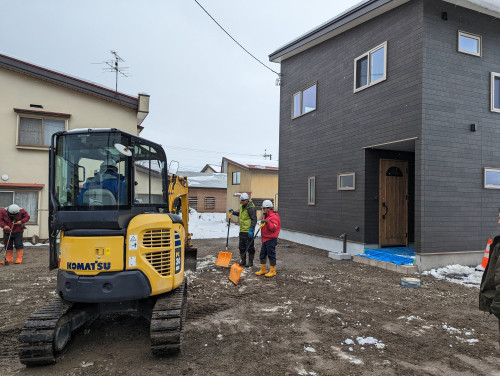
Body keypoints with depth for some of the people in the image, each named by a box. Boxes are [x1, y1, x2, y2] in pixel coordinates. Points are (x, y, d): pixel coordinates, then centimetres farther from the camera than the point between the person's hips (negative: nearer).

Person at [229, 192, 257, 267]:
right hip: (242, 230, 9)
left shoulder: (251, 207, -16)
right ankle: (243, 261, 27)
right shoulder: (242, 206, 11)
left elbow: (254, 219, -18)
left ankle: (250, 262, 12)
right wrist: (234, 212, 11)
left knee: (249, 247, 1)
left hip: (248, 231, -9)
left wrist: (251, 230, -22)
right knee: (242, 246, 15)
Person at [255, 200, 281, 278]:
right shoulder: (265, 216, 16)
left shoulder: (274, 216, -14)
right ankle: (263, 270, 24)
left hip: (271, 240, -9)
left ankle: (272, 271, 10)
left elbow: (274, 228, -26)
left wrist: (267, 222, -36)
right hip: (264, 239, 9)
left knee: (271, 255, -1)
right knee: (262, 255, 13)